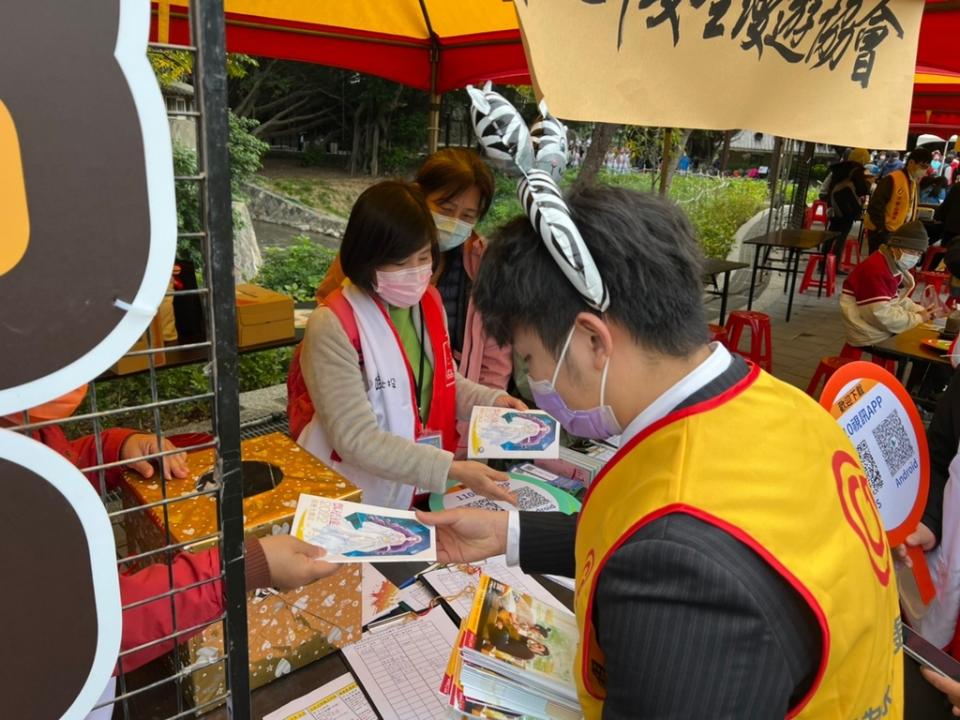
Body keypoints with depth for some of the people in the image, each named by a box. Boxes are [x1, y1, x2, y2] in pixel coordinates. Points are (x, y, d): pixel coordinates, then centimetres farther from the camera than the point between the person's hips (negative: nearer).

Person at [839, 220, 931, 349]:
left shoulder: (894, 266, 6)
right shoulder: (875, 271, -25)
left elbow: (896, 299, 16)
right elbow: (881, 315, -27)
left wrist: (919, 311, 0)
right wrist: (917, 319, -16)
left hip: (883, 325, 10)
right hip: (869, 335, -10)